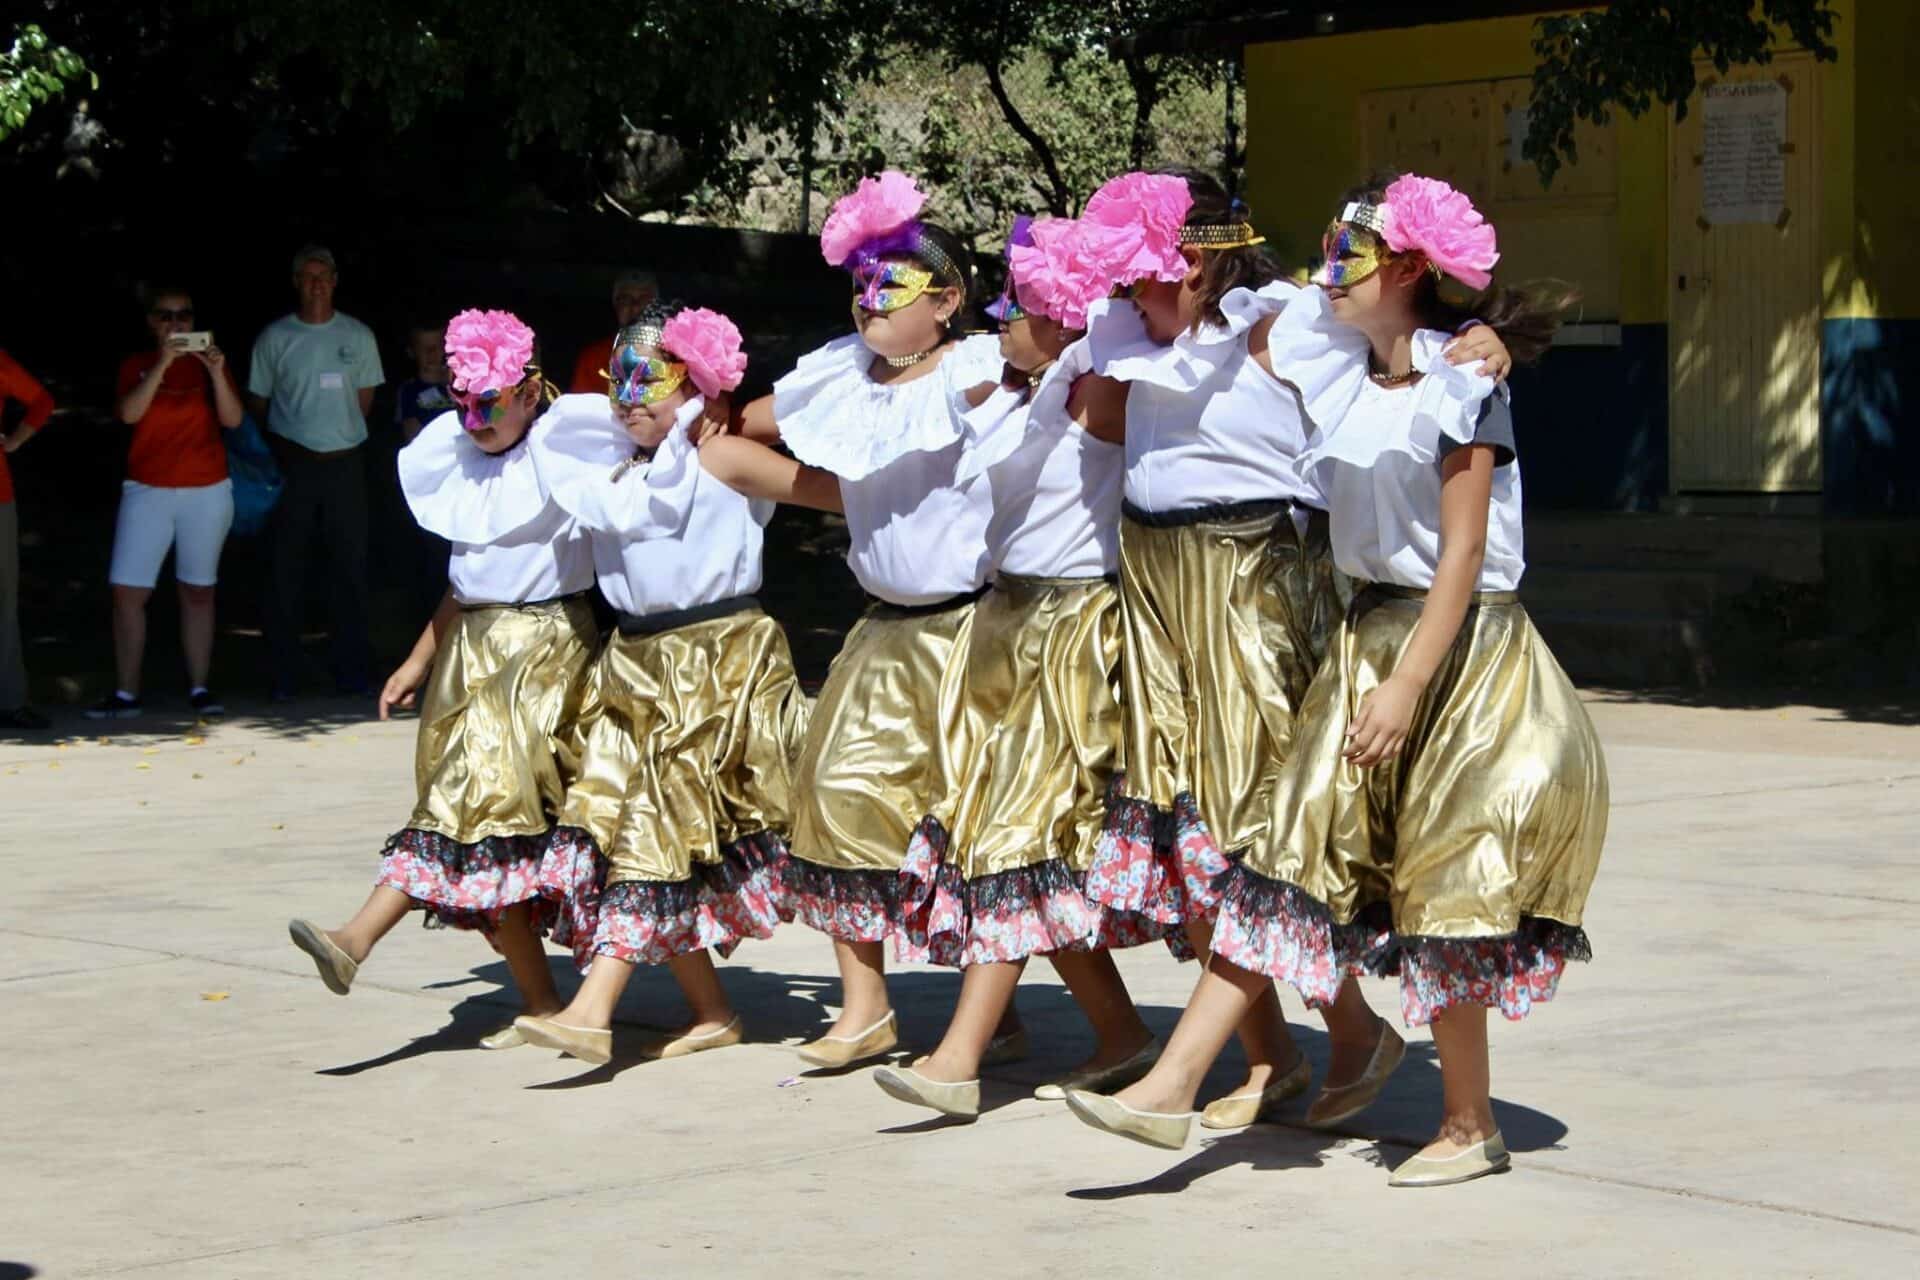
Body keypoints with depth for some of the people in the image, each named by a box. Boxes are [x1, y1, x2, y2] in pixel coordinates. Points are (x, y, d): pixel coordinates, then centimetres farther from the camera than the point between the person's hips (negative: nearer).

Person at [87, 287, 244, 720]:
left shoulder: (207, 363, 6)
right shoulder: (137, 366, 6)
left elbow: (233, 419, -6)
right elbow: (129, 413, -12)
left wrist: (217, 372, -21)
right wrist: (162, 364, -21)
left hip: (207, 491, 0)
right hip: (148, 491, 0)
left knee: (198, 591, 5)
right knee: (127, 591, -6)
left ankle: (199, 689, 9)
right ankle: (125, 693, -2)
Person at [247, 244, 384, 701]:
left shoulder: (357, 336, 7)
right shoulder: (274, 338, 2)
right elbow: (258, 402, 8)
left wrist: (339, 429, 9)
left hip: (345, 462, 2)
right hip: (293, 464, -2)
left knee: (351, 568, 2)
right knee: (287, 571, 0)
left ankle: (352, 671, 8)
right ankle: (284, 675, 3)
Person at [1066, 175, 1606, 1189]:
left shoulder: (1458, 387, -12)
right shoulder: (1353, 386, 10)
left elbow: (1462, 557, -16)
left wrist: (1404, 688, -21)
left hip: (1455, 650, -7)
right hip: (1369, 637, 7)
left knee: (1438, 892, -1)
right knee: (1291, 858, 0)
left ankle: (1470, 1127, 13)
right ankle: (1170, 1090, -6)